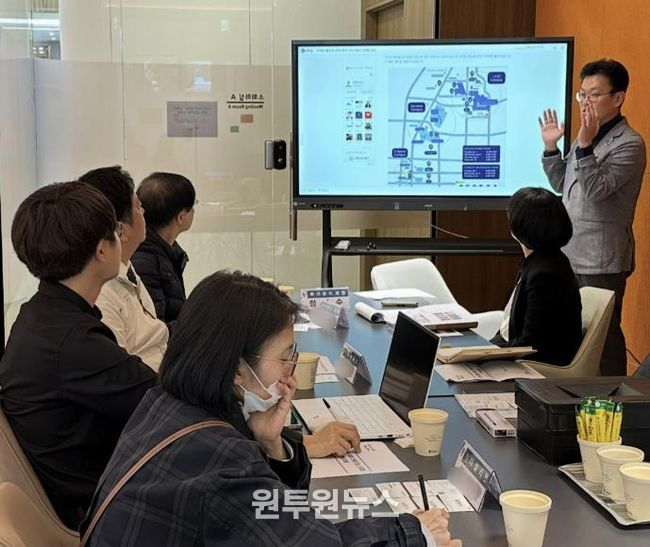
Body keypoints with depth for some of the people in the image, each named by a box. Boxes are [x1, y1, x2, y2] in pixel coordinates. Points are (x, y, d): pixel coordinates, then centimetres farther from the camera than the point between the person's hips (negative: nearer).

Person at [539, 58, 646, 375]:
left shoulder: (629, 144, -11)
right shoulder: (588, 136, 14)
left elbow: (597, 189, -21)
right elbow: (562, 185, 19)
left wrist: (584, 145, -30)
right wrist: (551, 148, 8)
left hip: (602, 260, -8)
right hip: (572, 254, 8)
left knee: (603, 335, -3)